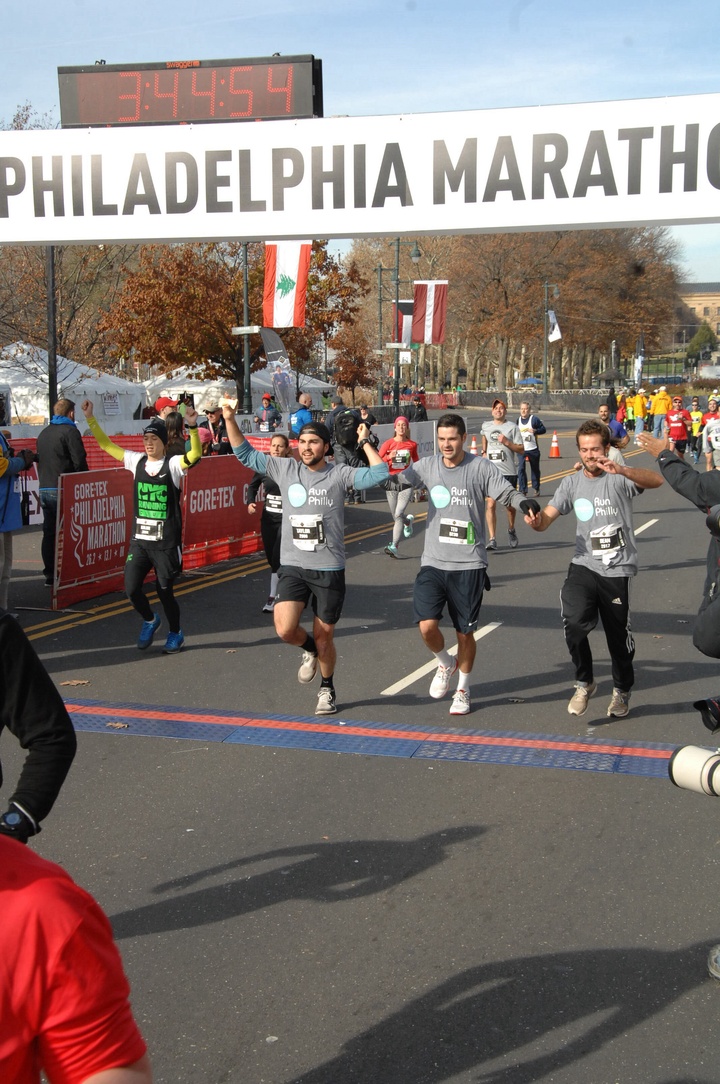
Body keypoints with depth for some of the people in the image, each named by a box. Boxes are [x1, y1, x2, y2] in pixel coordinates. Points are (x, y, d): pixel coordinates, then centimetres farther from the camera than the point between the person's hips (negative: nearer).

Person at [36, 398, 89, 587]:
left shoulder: (43, 433, 17)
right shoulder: (70, 431, -8)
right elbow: (79, 462, -13)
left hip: (44, 489, 7)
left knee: (49, 532, 8)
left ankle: (50, 575, 9)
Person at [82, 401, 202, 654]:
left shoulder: (173, 464, -7)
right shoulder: (137, 461, 5)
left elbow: (195, 454, -26)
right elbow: (106, 444, 9)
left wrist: (193, 427, -39)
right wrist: (90, 418, 2)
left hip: (166, 543, -4)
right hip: (139, 540, 4)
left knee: (164, 590, 4)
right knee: (131, 588, 0)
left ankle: (175, 634, 28)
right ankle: (150, 621, 30)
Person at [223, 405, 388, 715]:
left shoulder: (339, 474, -5)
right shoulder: (285, 470, 3)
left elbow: (379, 474, -16)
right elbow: (246, 454, 8)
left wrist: (365, 442, -12)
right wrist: (230, 420, -1)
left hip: (329, 570, -2)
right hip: (292, 566, 2)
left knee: (324, 636, 8)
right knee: (285, 629, -16)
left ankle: (327, 689, 33)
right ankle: (309, 649, 20)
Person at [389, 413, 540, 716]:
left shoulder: (481, 467, -6)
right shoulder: (427, 466, 3)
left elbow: (506, 491, -12)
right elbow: (397, 481, 7)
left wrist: (523, 501, -33)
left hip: (468, 565, -2)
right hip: (433, 562, 2)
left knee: (465, 632, 7)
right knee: (427, 626, -10)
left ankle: (463, 690, 29)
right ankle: (445, 663, 24)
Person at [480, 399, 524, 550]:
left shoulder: (512, 427, 0)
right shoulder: (486, 426, 10)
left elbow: (521, 449, -4)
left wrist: (507, 442, -15)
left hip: (509, 472, -2)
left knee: (509, 505, 8)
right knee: (490, 504, -10)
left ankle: (511, 530, 35)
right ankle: (492, 539, -11)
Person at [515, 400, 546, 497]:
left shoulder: (534, 419, -6)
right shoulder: (518, 420, 9)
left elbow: (543, 429, -4)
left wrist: (535, 431, -20)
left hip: (533, 449, -3)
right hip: (521, 449, 3)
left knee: (535, 469, 11)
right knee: (521, 469, -11)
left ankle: (536, 489, 28)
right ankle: (523, 490, -9)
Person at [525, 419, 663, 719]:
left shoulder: (619, 478, -7)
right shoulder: (572, 483, 7)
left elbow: (656, 481, -26)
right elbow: (546, 519, 2)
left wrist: (621, 470, -43)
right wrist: (535, 519, -23)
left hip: (618, 570, -2)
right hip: (583, 566, 2)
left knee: (619, 637, 9)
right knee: (574, 623, -21)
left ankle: (622, 691, 37)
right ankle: (584, 683, 4)